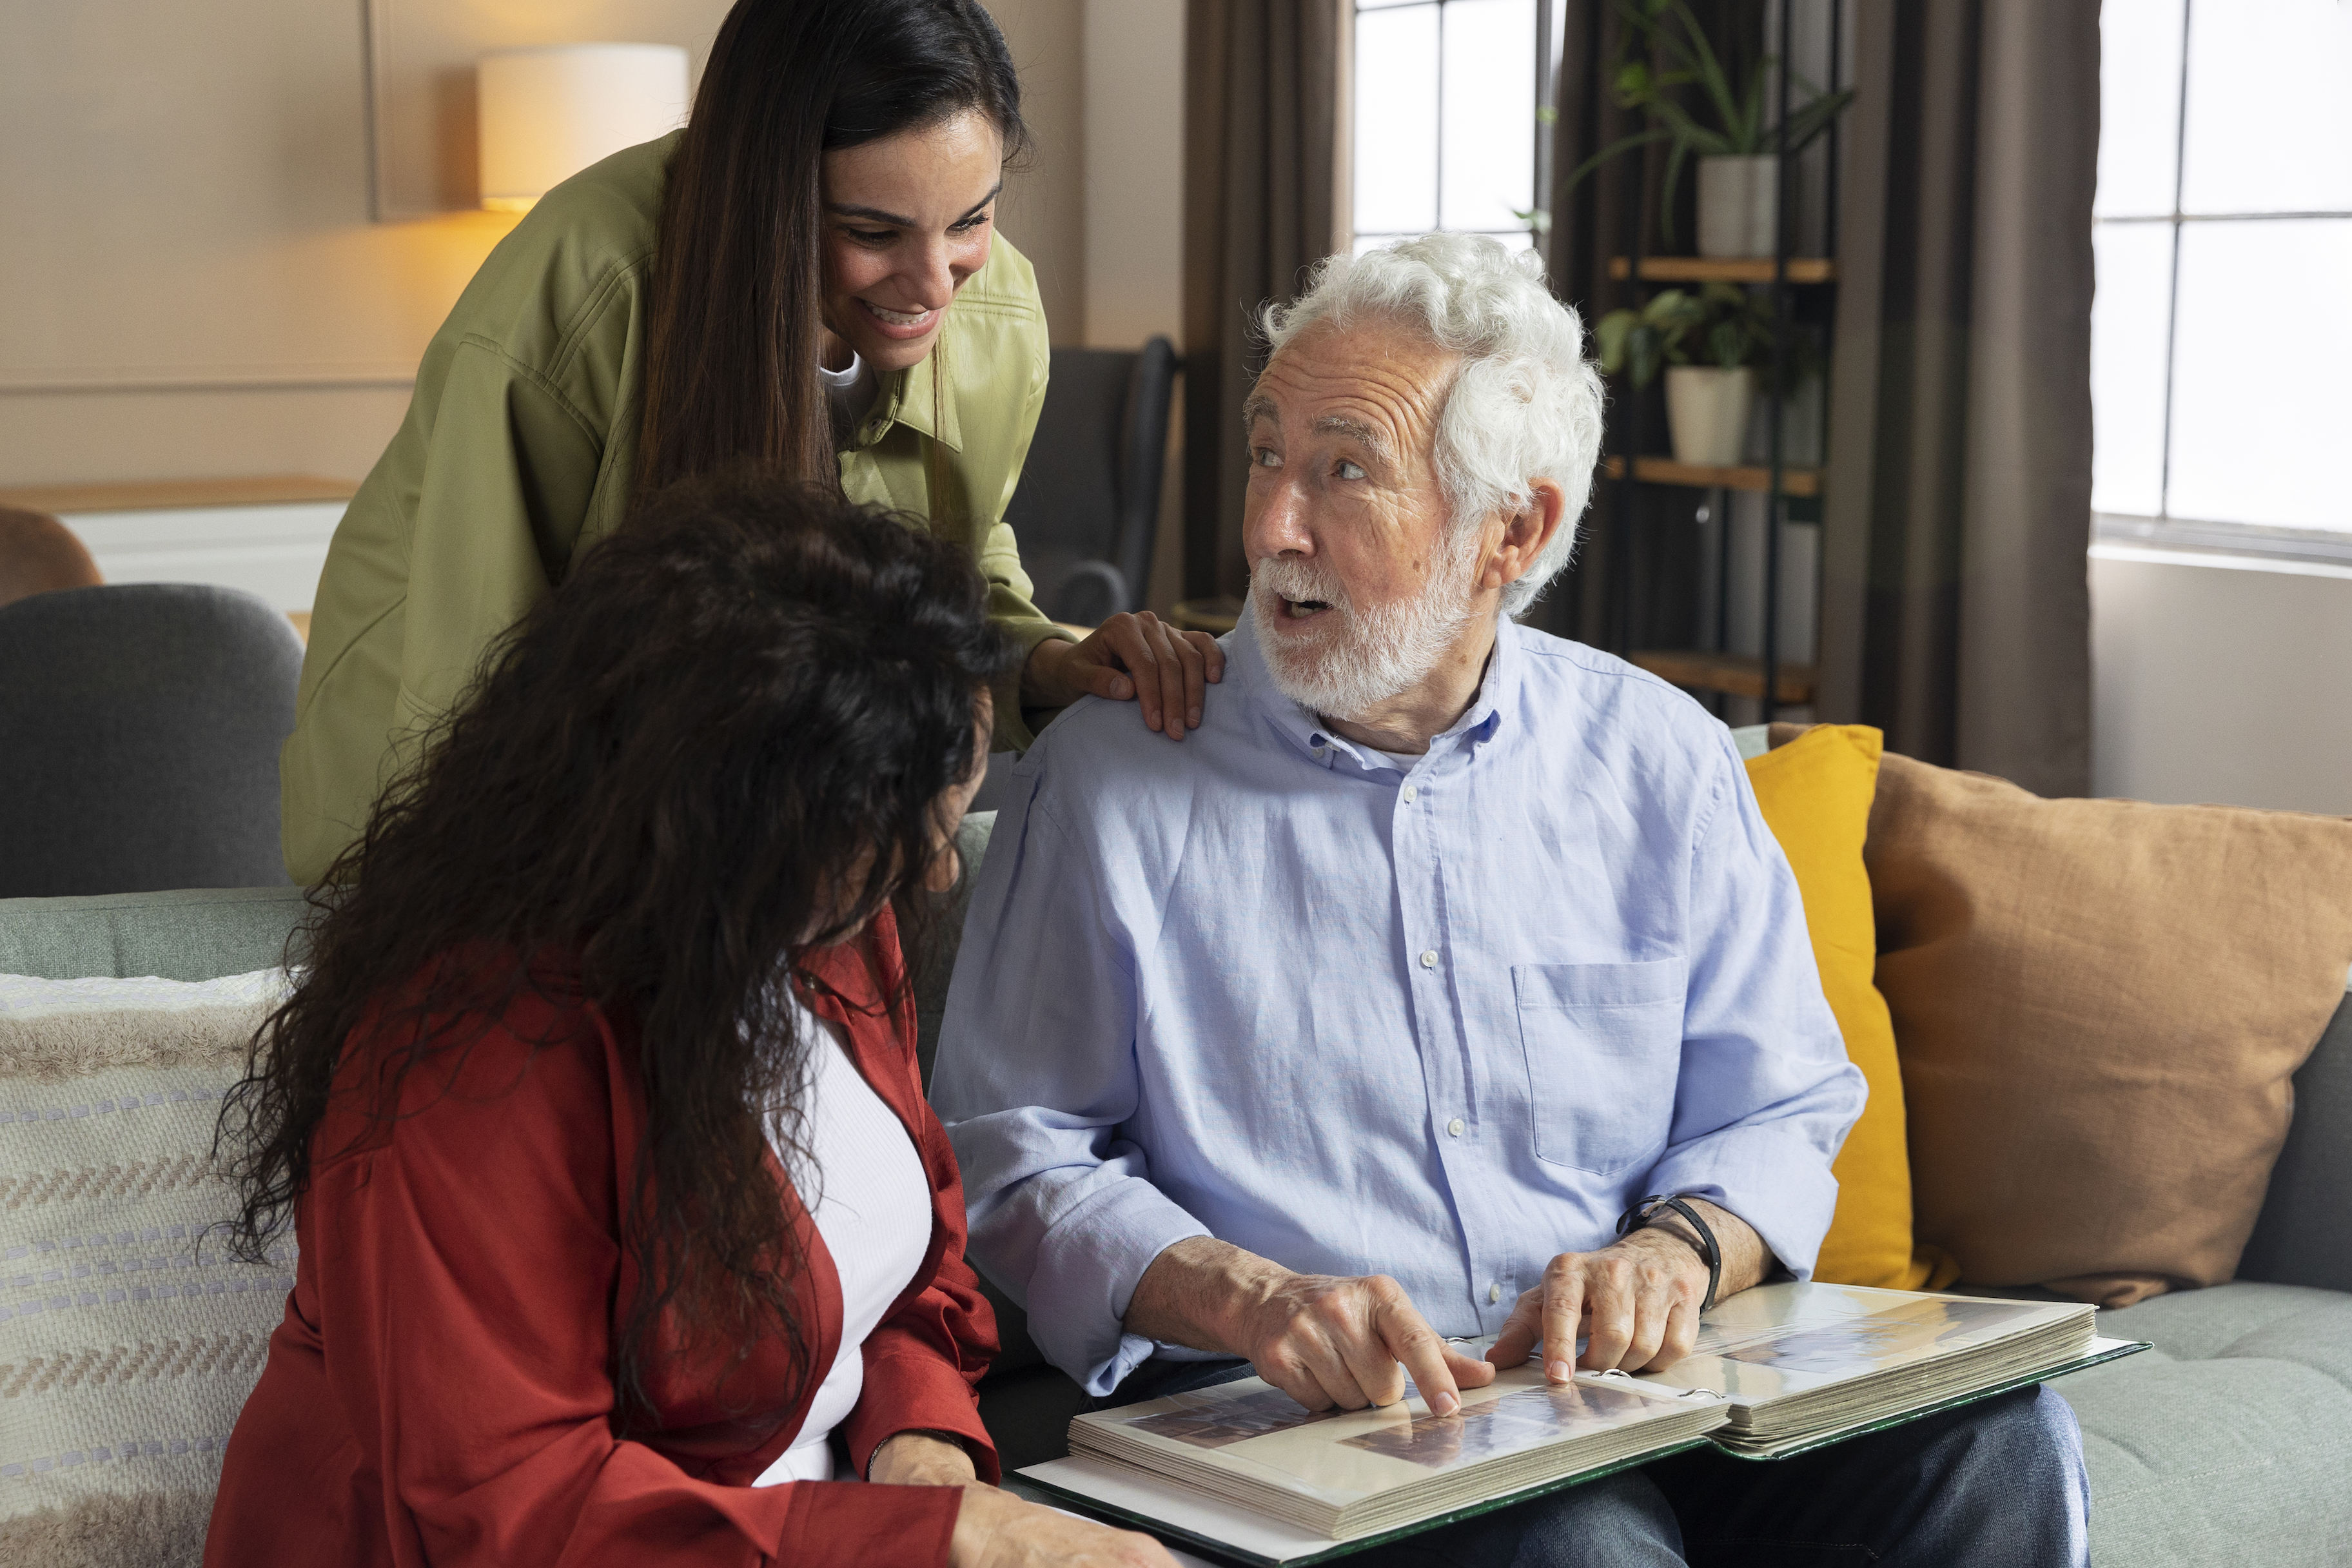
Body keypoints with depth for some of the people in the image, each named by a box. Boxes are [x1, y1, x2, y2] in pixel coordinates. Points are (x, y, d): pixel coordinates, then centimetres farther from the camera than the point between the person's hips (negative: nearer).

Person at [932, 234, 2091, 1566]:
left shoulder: (1661, 761, 9)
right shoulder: (1112, 779, 0)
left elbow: (1781, 1108, 13)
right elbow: (1016, 1155, -1)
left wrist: (1677, 1251, -10)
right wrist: (1250, 1299, -19)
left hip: (1644, 1375, 5)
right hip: (1294, 1411, -4)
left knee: (1999, 1442, -21)